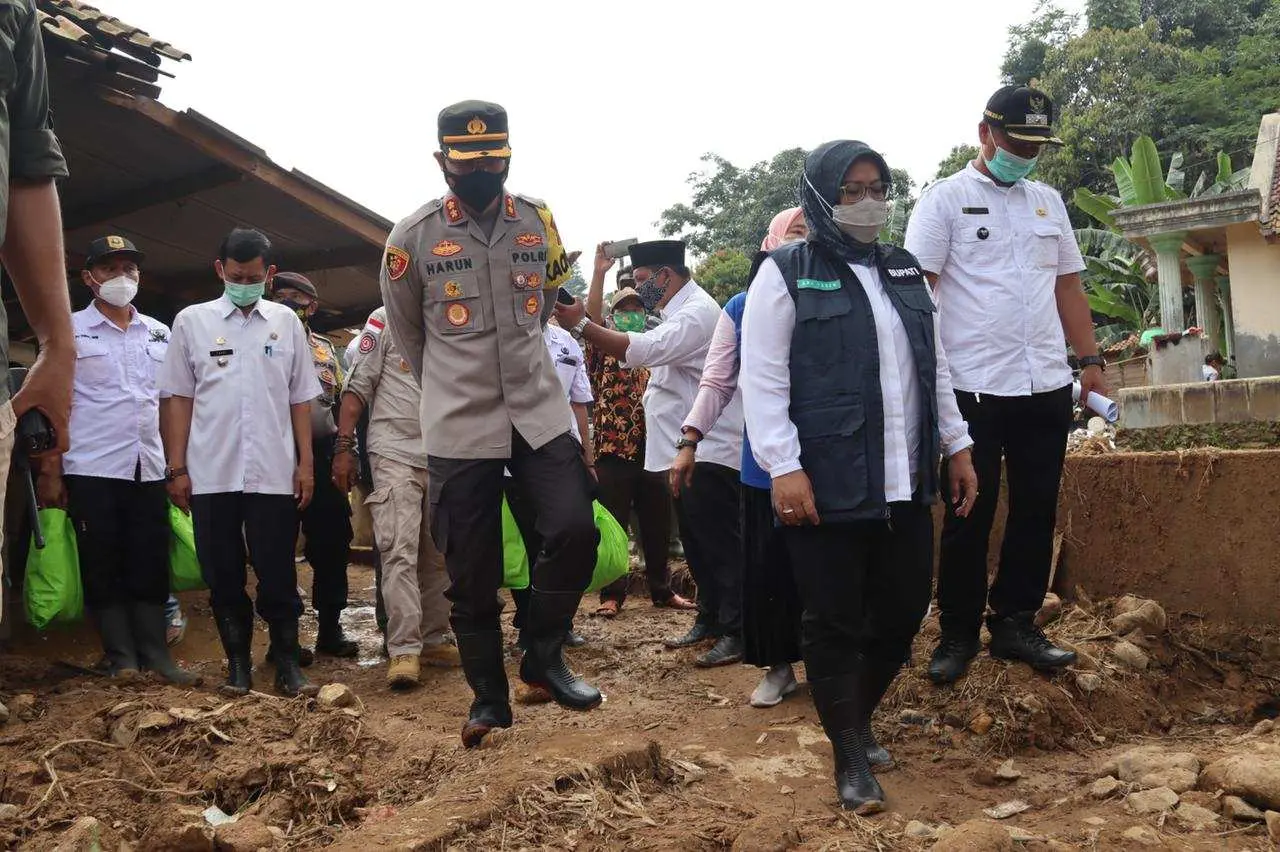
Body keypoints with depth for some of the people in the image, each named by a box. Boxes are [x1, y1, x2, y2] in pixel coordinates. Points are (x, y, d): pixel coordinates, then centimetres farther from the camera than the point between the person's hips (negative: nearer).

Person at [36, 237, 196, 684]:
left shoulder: (160, 333, 14)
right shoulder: (70, 330, 3)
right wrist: (51, 471, -6)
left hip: (150, 470, 3)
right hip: (92, 470, -3)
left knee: (151, 566, 3)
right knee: (103, 568, 2)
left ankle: (155, 655, 10)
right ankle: (121, 659, 10)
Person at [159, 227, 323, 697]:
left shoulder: (286, 322, 9)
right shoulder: (191, 321, 6)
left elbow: (300, 399, 10)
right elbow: (180, 399, 6)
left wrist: (305, 463, 3)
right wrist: (177, 469, 1)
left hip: (274, 474, 0)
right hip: (210, 474, 0)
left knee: (278, 574, 2)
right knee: (223, 575, 7)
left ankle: (287, 661, 12)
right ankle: (237, 662, 19)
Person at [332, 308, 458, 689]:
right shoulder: (385, 320, 1)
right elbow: (357, 388, -2)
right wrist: (344, 447, -8)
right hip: (396, 454, -5)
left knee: (438, 555, 8)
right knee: (400, 553, -10)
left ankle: (433, 639, 18)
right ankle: (403, 650, -9)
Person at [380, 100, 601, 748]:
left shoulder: (540, 221, 3)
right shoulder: (413, 236, -4)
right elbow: (405, 331, 9)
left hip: (540, 412, 2)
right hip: (458, 428, -2)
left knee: (575, 530, -13)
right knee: (471, 572, 4)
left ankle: (543, 658, 11)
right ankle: (489, 696, 22)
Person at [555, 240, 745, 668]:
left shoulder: (698, 312, -16)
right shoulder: (680, 313, 18)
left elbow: (644, 349, -29)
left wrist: (581, 324, -29)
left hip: (708, 452, -10)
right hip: (683, 452, 10)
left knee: (720, 545, -6)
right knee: (697, 545, 15)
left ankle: (735, 632, 0)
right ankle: (709, 619, 25)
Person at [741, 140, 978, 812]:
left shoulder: (905, 273, 17)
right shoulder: (785, 275, -3)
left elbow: (935, 369, 22)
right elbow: (762, 379, -10)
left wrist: (956, 446, 18)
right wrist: (784, 467, -17)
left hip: (905, 484, 6)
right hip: (827, 486, -6)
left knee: (903, 612, 11)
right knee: (834, 624, 0)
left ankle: (858, 719, 34)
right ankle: (850, 759, 15)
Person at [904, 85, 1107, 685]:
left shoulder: (1048, 201, 15)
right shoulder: (946, 199, -2)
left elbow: (1068, 286, 19)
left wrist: (1090, 359, 12)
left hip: (1047, 387, 6)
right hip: (974, 387, -5)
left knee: (1036, 512, 9)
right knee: (970, 516, 1)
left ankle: (1015, 625, 21)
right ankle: (958, 633, 13)